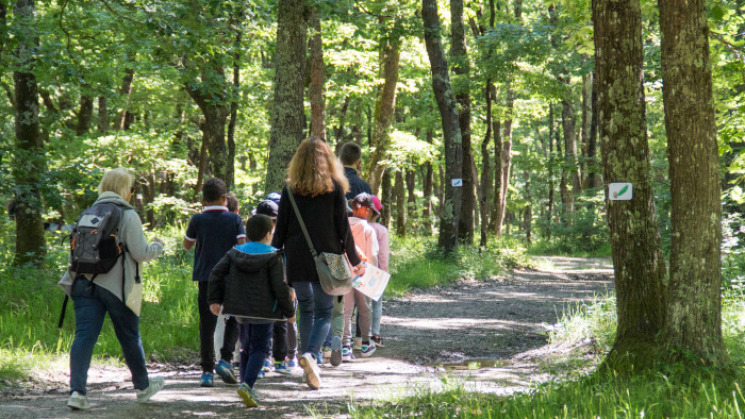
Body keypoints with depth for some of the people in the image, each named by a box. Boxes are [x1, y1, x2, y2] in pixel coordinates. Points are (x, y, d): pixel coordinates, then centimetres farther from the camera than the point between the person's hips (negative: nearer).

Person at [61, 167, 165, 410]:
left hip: (86, 282, 4)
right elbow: (140, 253, -9)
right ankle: (143, 387, 29)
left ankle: (76, 390, -19)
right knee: (130, 337, 12)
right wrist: (158, 246, 10)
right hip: (116, 285, -4)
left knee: (84, 335, -4)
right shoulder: (128, 215, -6)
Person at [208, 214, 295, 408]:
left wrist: (214, 299, 3)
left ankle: (246, 385, 20)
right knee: (259, 349, -2)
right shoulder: (273, 257, -9)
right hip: (263, 311, -5)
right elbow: (280, 287, -12)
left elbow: (216, 274, -1)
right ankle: (247, 384, -23)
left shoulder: (234, 253, 6)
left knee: (246, 347, 20)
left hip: (240, 310, 5)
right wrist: (289, 311, -1)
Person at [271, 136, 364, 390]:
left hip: (297, 258, 2)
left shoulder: (290, 189, 4)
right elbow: (343, 227, -1)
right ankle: (310, 354, -23)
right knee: (324, 312, 2)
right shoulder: (334, 187, -1)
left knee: (306, 310, 17)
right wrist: (355, 260, 7)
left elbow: (281, 229, 4)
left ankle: (308, 363, 16)